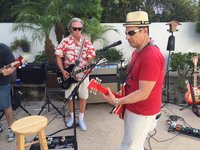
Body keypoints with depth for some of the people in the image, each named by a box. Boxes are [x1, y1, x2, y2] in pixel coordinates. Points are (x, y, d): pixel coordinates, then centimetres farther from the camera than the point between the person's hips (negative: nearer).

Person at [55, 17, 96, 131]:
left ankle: (81, 119, 27)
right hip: (69, 75, 0)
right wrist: (63, 71, -10)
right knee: (70, 97, 12)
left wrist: (89, 65, -25)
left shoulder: (87, 42, -5)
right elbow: (59, 57, -1)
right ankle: (72, 117, 34)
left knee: (83, 97, 9)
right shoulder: (65, 42, -6)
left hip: (83, 74, 0)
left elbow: (91, 58, -3)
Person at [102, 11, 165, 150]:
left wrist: (116, 102, -18)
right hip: (132, 109, 9)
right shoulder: (137, 51, 7)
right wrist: (123, 103, 10)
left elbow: (143, 93, -26)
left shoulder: (151, 56, -26)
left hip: (142, 114, -9)